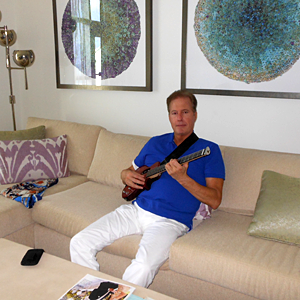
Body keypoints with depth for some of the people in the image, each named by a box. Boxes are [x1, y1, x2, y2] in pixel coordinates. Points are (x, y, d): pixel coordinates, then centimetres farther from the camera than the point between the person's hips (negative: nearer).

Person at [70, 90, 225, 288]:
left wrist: (182, 178, -19)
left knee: (143, 268, -33)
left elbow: (215, 201, -6)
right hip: (136, 209, 5)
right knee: (80, 243, -8)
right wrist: (127, 176, 1)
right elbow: (129, 171, 27)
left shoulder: (209, 150, 2)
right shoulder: (156, 143, 17)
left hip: (169, 220, -5)